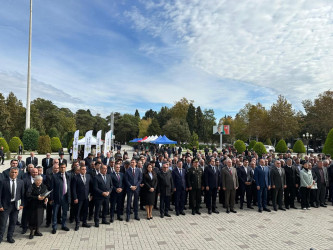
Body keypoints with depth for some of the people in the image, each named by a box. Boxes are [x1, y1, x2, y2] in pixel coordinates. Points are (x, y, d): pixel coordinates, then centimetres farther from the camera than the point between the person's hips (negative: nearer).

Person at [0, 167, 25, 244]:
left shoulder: (21, 182, 2)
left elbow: (22, 194, 6)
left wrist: (22, 204, 0)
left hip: (16, 205, 3)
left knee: (13, 222, 11)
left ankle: (10, 237, 26)